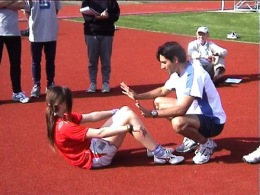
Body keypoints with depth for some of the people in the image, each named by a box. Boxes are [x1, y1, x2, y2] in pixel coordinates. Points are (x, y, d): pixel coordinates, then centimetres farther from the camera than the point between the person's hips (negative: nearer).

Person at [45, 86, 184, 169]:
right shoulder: (65, 127, -24)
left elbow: (91, 117, 13)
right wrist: (129, 127, -24)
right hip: (96, 156, -10)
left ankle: (153, 149, 9)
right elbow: (100, 133, -26)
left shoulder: (62, 119, 5)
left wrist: (115, 112, 16)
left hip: (92, 146, 10)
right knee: (129, 116, -15)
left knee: (125, 110, 4)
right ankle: (160, 154, -8)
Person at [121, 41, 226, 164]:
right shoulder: (177, 73, 1)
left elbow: (182, 109, -34)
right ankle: (193, 138, 15)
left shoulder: (194, 74, -28)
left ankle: (206, 144, -6)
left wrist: (153, 113, -30)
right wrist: (138, 96, 9)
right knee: (158, 102, 12)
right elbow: (162, 91, 20)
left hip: (213, 121, -10)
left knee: (178, 123, -39)